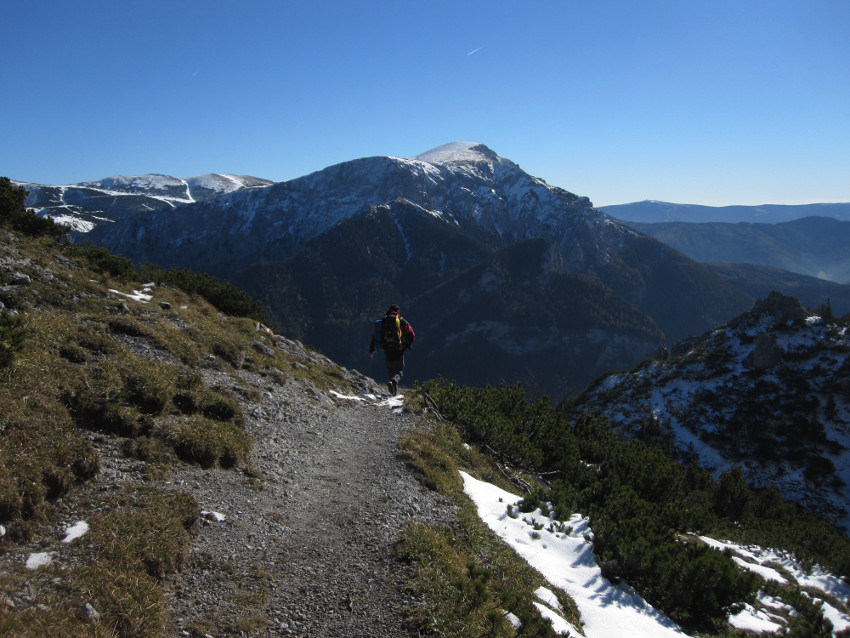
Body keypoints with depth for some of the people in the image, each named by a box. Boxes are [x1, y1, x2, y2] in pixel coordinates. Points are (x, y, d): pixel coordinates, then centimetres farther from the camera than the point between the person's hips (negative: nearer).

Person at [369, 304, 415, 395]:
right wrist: (408, 345, 12)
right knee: (399, 370, 4)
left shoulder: (382, 321, 8)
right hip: (399, 350, -3)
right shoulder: (402, 321, 0)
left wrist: (371, 349, 17)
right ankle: (394, 380, -27)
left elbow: (374, 335, 10)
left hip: (387, 350, 3)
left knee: (391, 370, 18)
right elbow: (411, 336, -4)